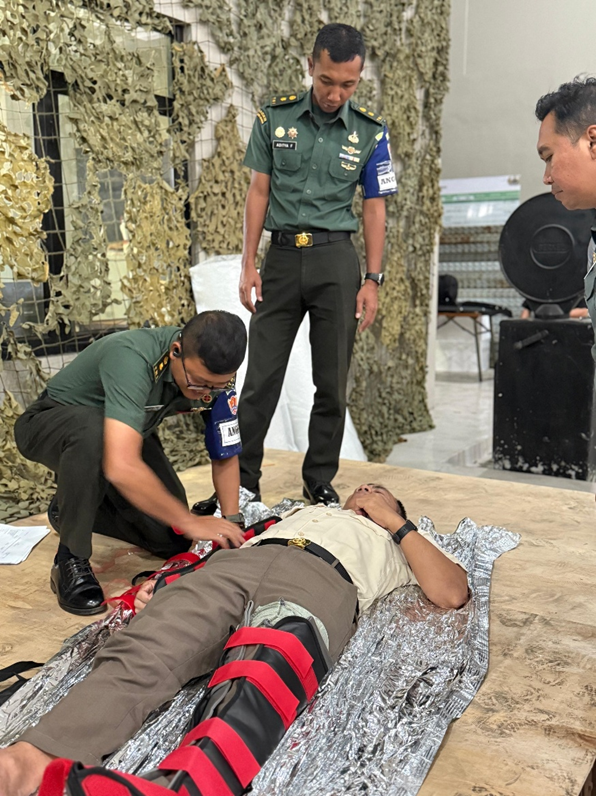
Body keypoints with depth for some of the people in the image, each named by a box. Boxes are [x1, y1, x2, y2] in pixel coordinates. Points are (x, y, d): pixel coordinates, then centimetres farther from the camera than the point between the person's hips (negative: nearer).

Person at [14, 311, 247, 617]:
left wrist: (232, 524, -19)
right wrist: (191, 521, -41)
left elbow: (225, 457, -9)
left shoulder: (214, 375, -20)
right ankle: (71, 561, -20)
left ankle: (72, 510, 22)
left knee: (173, 540, -3)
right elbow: (121, 467, -50)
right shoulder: (131, 359, -41)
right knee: (93, 434, -42)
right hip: (50, 425, -6)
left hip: (125, 431, 6)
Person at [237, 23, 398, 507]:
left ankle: (320, 480, 19)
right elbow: (259, 191, 5)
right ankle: (243, 479, 13)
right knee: (261, 377, 1)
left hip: (337, 259, 0)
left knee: (332, 381, 4)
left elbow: (374, 207, 4)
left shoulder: (370, 132, 2)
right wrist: (249, 263, 0)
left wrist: (372, 279, -2)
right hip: (282, 254, 0)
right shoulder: (275, 117, 3)